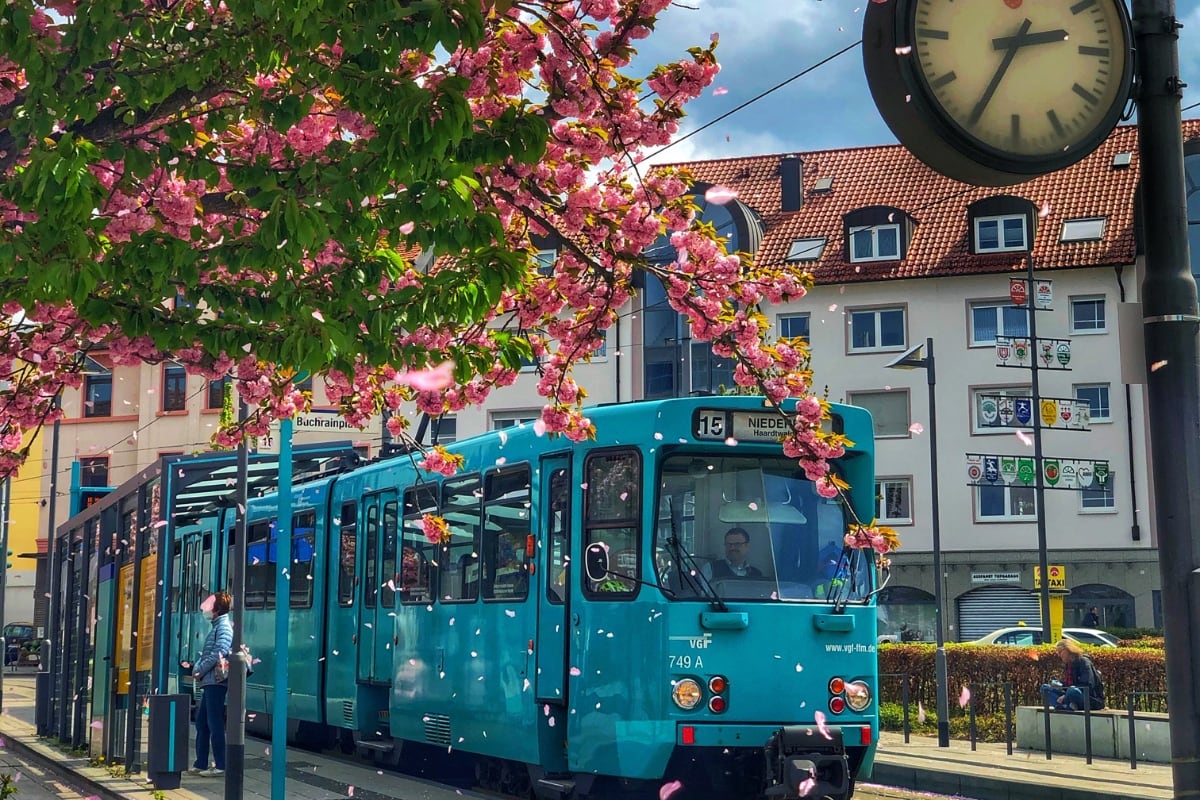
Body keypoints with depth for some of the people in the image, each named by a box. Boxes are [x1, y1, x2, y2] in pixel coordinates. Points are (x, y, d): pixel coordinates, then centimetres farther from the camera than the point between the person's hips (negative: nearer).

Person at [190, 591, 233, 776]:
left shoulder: (224, 627, -9)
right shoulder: (216, 627, 20)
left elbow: (218, 653, -20)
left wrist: (200, 670, -13)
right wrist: (197, 669, 7)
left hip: (216, 681, -10)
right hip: (209, 682, 10)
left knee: (215, 723, -8)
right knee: (201, 721, 12)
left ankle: (221, 765, -5)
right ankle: (201, 764, 17)